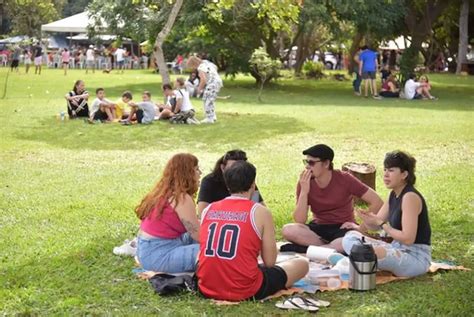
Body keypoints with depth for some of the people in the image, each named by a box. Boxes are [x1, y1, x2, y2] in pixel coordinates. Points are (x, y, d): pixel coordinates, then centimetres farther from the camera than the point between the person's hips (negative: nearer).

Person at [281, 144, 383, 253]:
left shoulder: (344, 179, -10)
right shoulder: (305, 183, -5)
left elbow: (377, 202, -10)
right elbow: (299, 221, -12)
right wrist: (304, 192, -21)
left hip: (343, 228, -2)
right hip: (319, 228, 2)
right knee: (288, 230, -28)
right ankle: (332, 248, -22)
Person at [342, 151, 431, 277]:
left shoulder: (410, 197, -19)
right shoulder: (394, 194, 10)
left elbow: (408, 238, -24)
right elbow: (377, 224, 13)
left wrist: (382, 224, -17)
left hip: (416, 257, -9)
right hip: (398, 249, 9)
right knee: (350, 238, 1)